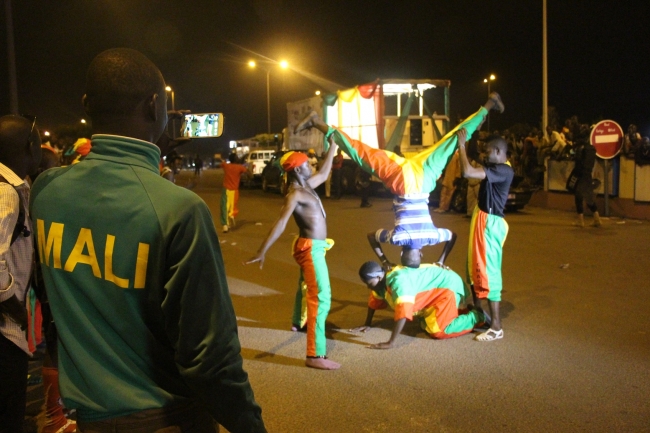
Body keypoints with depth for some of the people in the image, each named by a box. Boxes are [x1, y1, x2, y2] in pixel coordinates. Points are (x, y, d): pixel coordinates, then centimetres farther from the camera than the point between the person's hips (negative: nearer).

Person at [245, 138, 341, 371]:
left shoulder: (306, 186, 8)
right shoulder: (295, 194, -20)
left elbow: (324, 173, 27)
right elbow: (280, 223, -31)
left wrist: (333, 146, 29)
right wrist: (262, 251, -38)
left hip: (315, 246, 10)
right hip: (311, 248, -10)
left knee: (306, 287, 30)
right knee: (321, 297, -15)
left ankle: (298, 322, 55)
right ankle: (315, 355, -17)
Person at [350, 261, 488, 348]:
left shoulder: (398, 281, -34)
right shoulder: (381, 281, -4)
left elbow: (403, 313, -44)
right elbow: (374, 301, 15)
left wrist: (391, 343, -43)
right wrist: (367, 324, 16)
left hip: (448, 285, -10)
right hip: (435, 287, 10)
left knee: (438, 331, -18)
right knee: (426, 325, 12)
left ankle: (477, 317, 0)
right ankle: (462, 312, 25)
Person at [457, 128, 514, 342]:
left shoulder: (504, 171, -20)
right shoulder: (495, 169, 10)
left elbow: (467, 172, -29)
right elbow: (471, 170, 22)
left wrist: (461, 145, -19)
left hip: (490, 223, -10)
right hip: (481, 219, 10)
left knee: (488, 271, -6)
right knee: (475, 267, 18)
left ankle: (496, 326, 1)